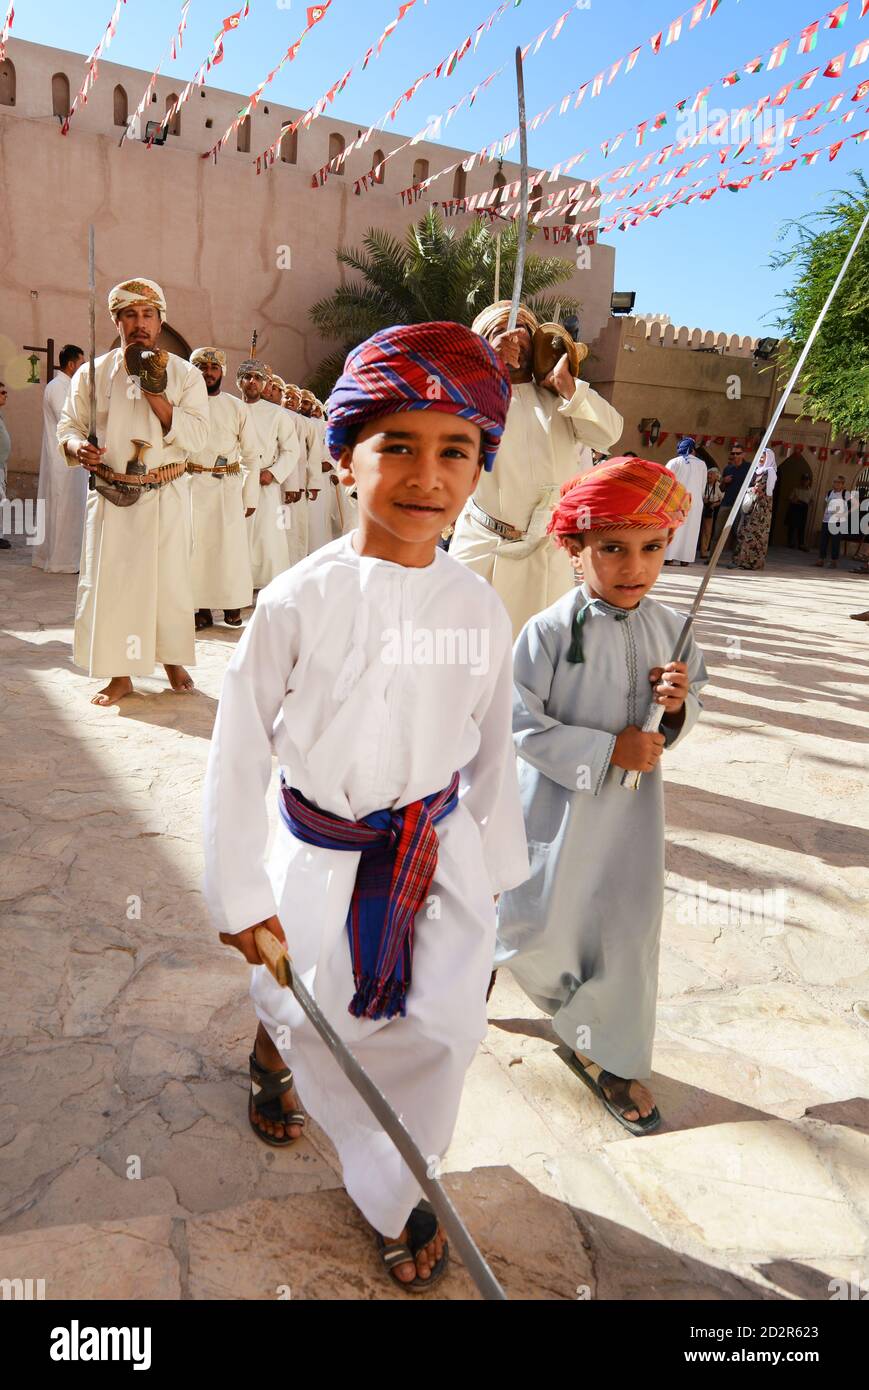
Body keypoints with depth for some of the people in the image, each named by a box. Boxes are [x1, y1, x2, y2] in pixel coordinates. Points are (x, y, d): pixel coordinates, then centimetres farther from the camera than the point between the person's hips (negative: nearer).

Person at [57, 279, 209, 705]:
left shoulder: (185, 374, 0)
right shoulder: (92, 373, 3)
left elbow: (196, 437, -9)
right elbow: (69, 424, 9)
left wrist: (156, 394, -19)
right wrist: (77, 447, -14)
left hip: (166, 495, -1)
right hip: (112, 495, 1)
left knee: (170, 580, 6)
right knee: (109, 581, -1)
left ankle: (173, 660, 26)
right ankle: (120, 675, 11)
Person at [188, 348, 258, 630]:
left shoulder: (237, 407, 7)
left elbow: (251, 455, 7)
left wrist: (249, 496, 2)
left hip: (229, 485, 0)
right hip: (194, 484, 0)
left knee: (231, 545, -1)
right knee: (197, 545, 0)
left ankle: (233, 605, 14)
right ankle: (202, 608, 9)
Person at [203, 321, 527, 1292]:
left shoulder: (479, 607, -7)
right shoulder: (299, 600, -18)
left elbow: (492, 749, 4)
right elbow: (240, 751, -11)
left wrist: (495, 867, 11)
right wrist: (243, 897, -6)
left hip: (443, 850, 3)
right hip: (325, 856, -2)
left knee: (440, 1029, 10)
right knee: (311, 1014, 16)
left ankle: (394, 1192, 40)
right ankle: (273, 1041, 56)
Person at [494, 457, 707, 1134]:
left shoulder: (670, 628, -3)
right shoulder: (551, 631, -18)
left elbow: (686, 718, 8)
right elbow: (522, 724, -17)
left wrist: (678, 704, -16)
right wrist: (607, 749, -21)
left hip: (632, 805, 4)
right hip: (557, 801, -4)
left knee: (629, 931, 12)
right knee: (537, 932, 10)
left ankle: (614, 1058, 34)